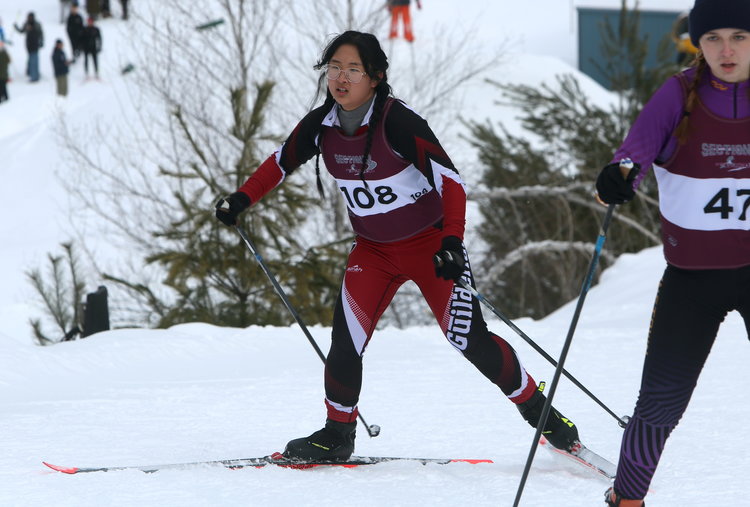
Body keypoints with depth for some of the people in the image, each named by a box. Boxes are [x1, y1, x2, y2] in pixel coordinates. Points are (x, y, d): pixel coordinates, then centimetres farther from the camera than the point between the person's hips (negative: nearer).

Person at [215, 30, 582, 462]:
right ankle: (337, 435, 6)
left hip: (431, 244, -4)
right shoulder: (321, 126, -7)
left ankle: (542, 414, 9)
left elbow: (450, 178, -27)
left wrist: (452, 240, -38)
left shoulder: (398, 122, -25)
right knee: (346, 340, -12)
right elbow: (282, 161, 14)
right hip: (373, 250, 4)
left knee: (470, 340, -9)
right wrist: (242, 199, 8)